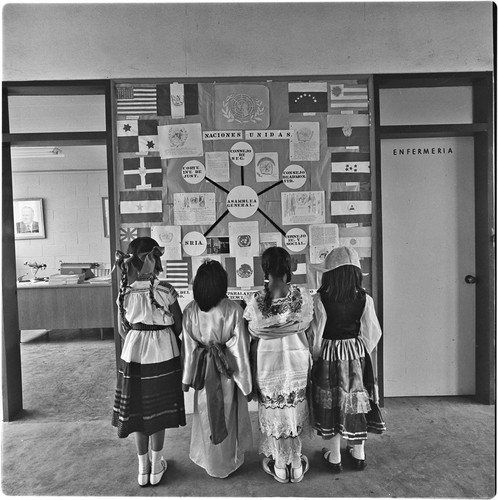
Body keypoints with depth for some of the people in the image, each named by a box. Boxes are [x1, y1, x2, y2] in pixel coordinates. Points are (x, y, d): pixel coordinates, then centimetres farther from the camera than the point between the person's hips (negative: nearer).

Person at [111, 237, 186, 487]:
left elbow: (123, 330, 2)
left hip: (133, 353, 3)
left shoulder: (125, 291, -6)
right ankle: (156, 467, 29)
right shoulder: (164, 289, -16)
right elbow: (179, 325, -8)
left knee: (138, 409, 16)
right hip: (162, 353, -2)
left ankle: (143, 469, 31)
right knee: (158, 410, 14)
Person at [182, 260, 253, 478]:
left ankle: (210, 461, 43)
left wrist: (187, 377, 6)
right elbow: (240, 347, -15)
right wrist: (245, 380, -4)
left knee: (207, 415, 22)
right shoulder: (233, 310, -21)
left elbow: (188, 347, -6)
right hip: (227, 370, -2)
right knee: (228, 414, 20)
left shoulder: (190, 311, -14)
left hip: (202, 370, 2)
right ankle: (228, 461, 41)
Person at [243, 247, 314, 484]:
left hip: (267, 362, -1)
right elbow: (305, 326, -3)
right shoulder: (302, 295, -14)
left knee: (273, 412, 17)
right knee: (295, 410, 19)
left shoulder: (255, 300, -16)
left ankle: (280, 466, 34)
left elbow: (252, 332, -4)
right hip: (296, 360, 1)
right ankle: (296, 465, 35)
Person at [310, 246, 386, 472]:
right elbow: (372, 334, -4)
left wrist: (315, 358, 2)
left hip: (328, 356, -2)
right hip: (357, 356, 2)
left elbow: (315, 334, -13)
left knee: (330, 402, 13)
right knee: (357, 399, 18)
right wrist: (362, 353, 13)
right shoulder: (364, 299, -12)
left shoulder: (320, 300, -19)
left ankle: (334, 456, 27)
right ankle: (358, 453, 34)